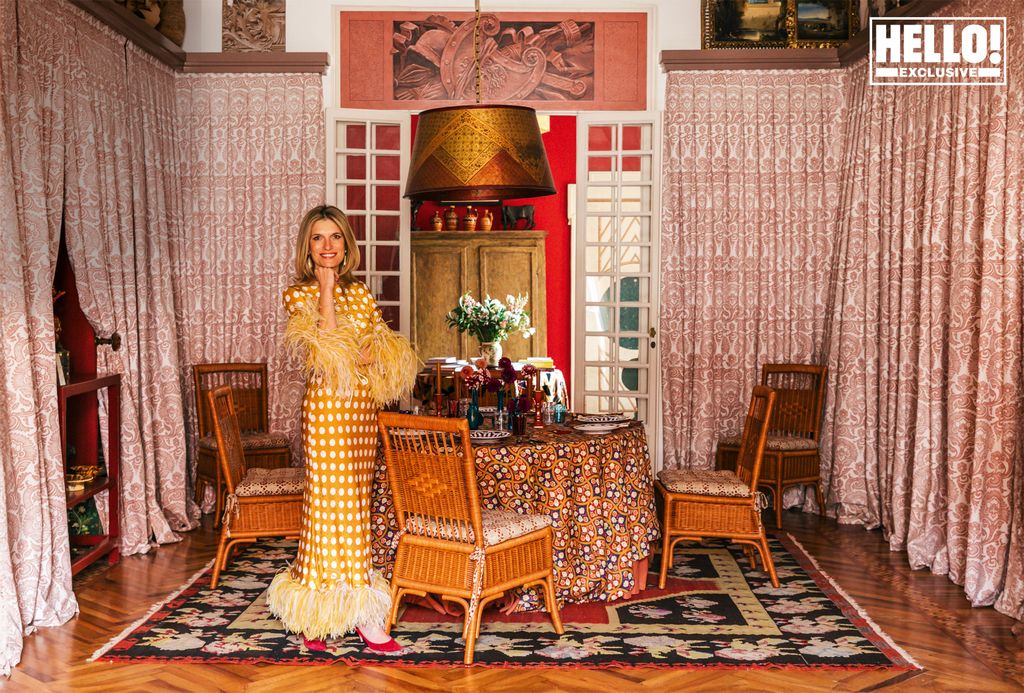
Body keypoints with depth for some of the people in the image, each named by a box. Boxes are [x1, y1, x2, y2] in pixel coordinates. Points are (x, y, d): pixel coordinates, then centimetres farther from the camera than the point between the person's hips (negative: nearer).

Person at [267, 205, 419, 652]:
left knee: (355, 503, 9)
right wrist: (326, 291, -14)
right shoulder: (299, 295, -2)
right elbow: (323, 350, -16)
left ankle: (345, 607, 19)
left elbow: (389, 350, 9)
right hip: (327, 408, -5)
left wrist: (363, 357, -11)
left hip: (363, 409, 5)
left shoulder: (359, 292, 12)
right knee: (335, 503, 0)